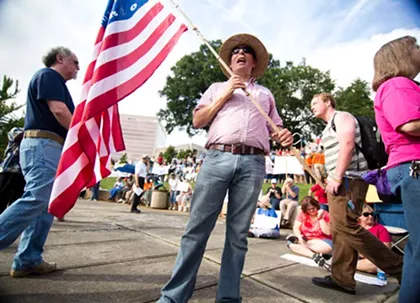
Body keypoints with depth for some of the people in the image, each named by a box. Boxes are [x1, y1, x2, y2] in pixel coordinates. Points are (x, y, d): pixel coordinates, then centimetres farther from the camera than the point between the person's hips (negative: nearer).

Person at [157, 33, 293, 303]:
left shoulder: (265, 93, 26)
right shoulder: (218, 88, 23)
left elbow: (274, 129, 23)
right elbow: (198, 121, 11)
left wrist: (284, 137, 0)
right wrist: (225, 95, 4)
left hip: (253, 164, 2)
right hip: (218, 159, -1)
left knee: (238, 235, 2)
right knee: (197, 229, -4)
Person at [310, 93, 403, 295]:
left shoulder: (341, 117, -2)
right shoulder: (329, 127, 26)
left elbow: (347, 145, -17)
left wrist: (336, 177, -20)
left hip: (348, 179, -10)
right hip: (338, 181, 10)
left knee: (346, 227, -14)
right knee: (339, 231, 6)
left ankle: (398, 268, -1)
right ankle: (342, 279, 10)